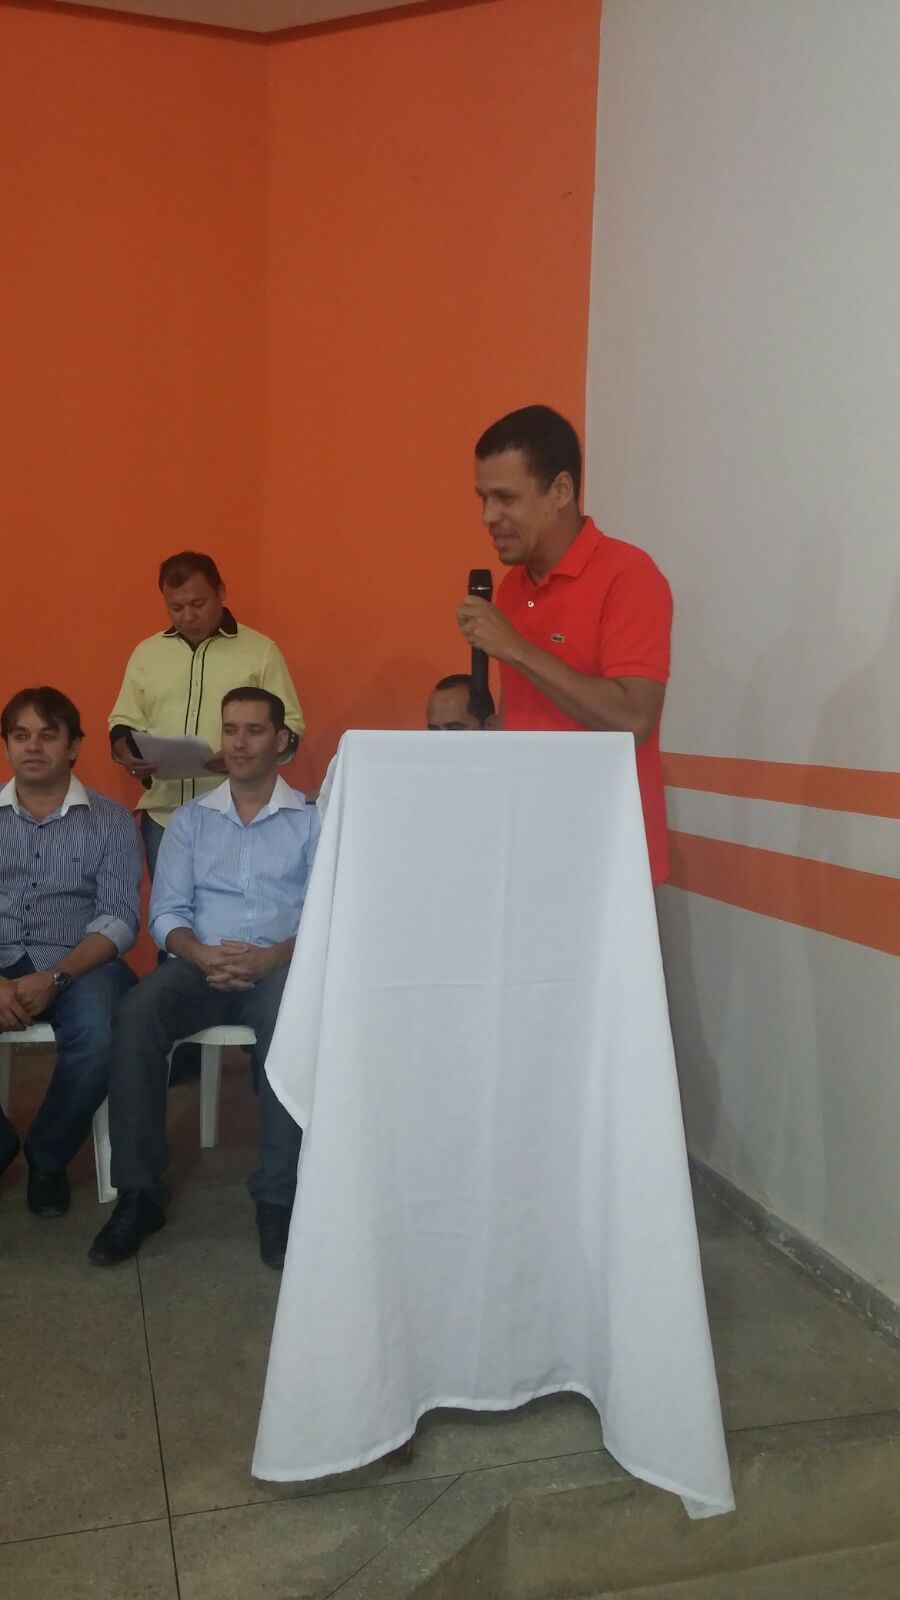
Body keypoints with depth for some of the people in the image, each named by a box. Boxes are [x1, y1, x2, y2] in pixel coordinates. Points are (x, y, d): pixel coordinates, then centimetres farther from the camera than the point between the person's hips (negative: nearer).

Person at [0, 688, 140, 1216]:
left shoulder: (111, 820, 6)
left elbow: (119, 920, -3)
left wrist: (52, 978, -19)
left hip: (77, 965, -1)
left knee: (98, 1033, -33)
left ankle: (48, 1157, -2)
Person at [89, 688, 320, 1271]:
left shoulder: (312, 820, 7)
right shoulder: (190, 819, 15)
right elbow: (166, 912, 7)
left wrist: (270, 958, -21)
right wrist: (201, 955, -15)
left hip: (281, 965, -2)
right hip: (200, 964, 2)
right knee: (138, 1014, -29)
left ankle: (278, 1199, -26)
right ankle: (140, 1192, -20)